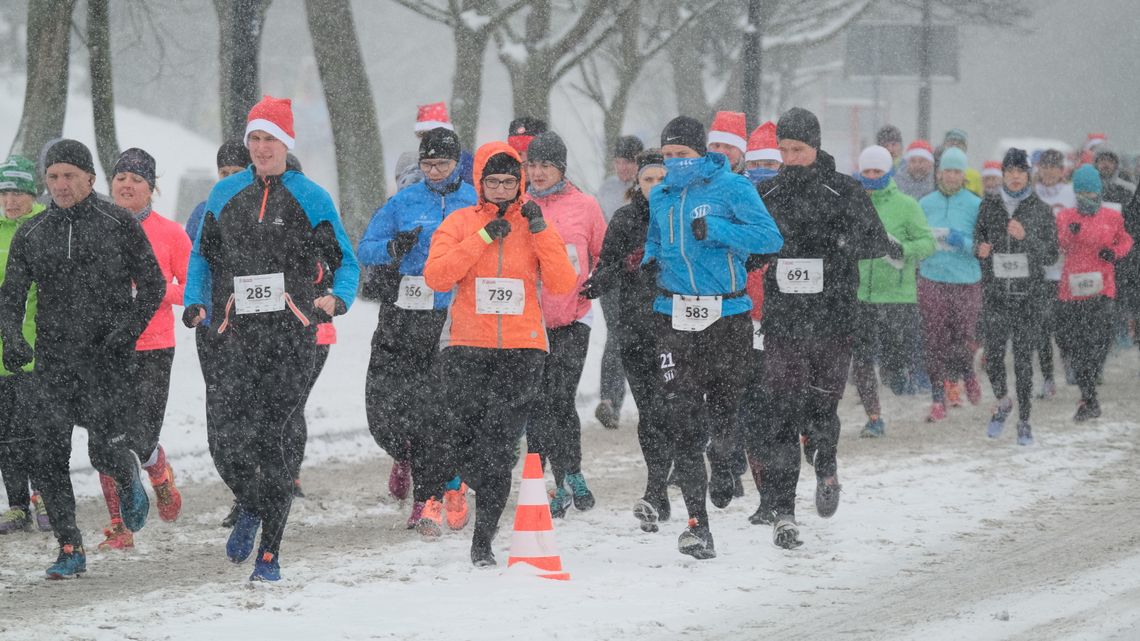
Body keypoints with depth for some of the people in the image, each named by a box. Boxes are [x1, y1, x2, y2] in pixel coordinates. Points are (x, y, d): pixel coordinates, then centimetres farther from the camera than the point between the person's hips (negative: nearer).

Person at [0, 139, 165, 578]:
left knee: (105, 451, -13)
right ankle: (69, 549, 5)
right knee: (46, 458, -5)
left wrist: (129, 328, -10)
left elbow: (152, 283, 4)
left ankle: (129, 480, 24)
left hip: (109, 358, -3)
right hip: (53, 359, 3)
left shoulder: (118, 224, 1)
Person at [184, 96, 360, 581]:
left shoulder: (311, 198, 5)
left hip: (290, 336, -2)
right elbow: (202, 254, 24)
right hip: (236, 335, 2)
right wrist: (195, 303, 7)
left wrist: (338, 299, -10)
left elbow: (346, 262, 10)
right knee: (228, 445, -9)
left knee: (267, 441, -8)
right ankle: (250, 508, 25)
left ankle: (270, 554, 2)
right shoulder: (225, 195, 13)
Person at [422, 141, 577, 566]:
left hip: (522, 348, 1)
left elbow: (563, 285, -1)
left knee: (500, 447, -5)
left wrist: (540, 232, -9)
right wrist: (483, 238, -12)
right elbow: (435, 276, -8)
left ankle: (484, 539, 1)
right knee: (461, 442, -9)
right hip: (467, 346, -1)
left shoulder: (536, 225, 9)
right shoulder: (461, 223, 6)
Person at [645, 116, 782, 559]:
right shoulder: (660, 197, 11)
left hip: (727, 317, -3)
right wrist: (649, 262, 6)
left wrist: (714, 229, -20)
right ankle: (698, 523, -8)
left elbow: (770, 238, -13)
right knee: (680, 416, -8)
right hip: (675, 318, 3)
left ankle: (724, 465, 47)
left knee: (724, 406, 10)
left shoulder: (732, 188, -5)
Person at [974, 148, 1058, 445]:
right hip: (995, 291, 1)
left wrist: (1026, 237, -14)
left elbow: (1051, 256, 1)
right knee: (993, 354, -7)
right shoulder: (989, 206, 8)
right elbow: (978, 236, 17)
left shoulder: (1041, 211, 3)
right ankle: (1002, 402, 21)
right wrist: (980, 248, -6)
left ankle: (1024, 421, 5)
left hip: (1028, 293, -1)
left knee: (1023, 359, -3)